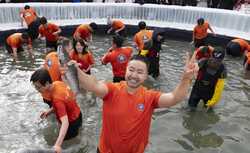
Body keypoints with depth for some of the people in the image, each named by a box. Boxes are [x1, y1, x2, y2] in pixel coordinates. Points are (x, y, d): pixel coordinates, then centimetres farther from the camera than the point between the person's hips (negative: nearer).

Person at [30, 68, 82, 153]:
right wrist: (49, 111, -5)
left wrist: (57, 145, -54)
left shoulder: (57, 98, -36)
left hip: (72, 123, -8)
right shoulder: (58, 83, -11)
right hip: (76, 115, 9)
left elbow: (65, 123, -45)